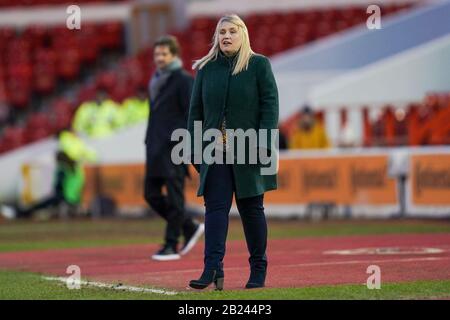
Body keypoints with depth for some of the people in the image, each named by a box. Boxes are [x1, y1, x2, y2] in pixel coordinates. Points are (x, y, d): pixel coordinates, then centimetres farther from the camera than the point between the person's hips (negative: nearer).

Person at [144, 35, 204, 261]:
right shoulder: (156, 80, 18)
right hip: (156, 147, 8)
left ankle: (172, 246, -2)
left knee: (174, 197, -6)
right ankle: (190, 228, 19)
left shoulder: (184, 80, -5)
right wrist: (150, 143, 18)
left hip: (175, 146, -8)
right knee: (151, 194, 5)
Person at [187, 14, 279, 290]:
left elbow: (270, 105, -4)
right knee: (216, 207, -8)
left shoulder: (259, 65, 1)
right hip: (215, 152, 2)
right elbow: (196, 110, 12)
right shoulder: (206, 68, 10)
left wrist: (262, 145, -13)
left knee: (252, 208, 5)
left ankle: (258, 270, 14)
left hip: (249, 154, -2)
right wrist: (195, 149, 5)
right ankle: (213, 268, -16)